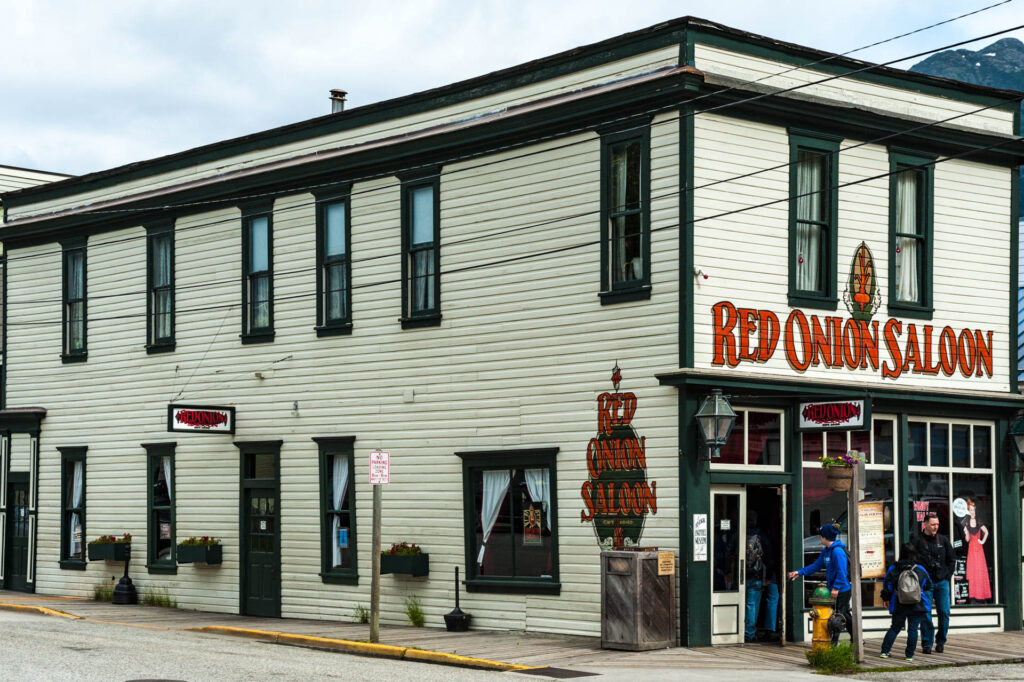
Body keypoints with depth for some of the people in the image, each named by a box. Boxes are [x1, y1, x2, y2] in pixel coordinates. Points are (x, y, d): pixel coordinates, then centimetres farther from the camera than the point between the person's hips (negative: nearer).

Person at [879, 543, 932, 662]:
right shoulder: (920, 570, -4)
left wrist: (885, 599, 19)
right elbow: (928, 585, 11)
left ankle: (884, 651, 10)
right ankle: (910, 655, 1)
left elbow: (887, 586, 2)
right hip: (917, 607, -1)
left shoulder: (893, 570, -5)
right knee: (913, 630, 3)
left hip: (899, 607, 1)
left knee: (894, 628, 13)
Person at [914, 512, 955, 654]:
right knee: (926, 614, -4)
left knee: (944, 613, -1)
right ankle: (927, 644, 4)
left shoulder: (943, 540, 9)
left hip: (942, 583, 2)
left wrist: (947, 576, 5)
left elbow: (952, 560, 15)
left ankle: (940, 642, 13)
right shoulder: (918, 542, 0)